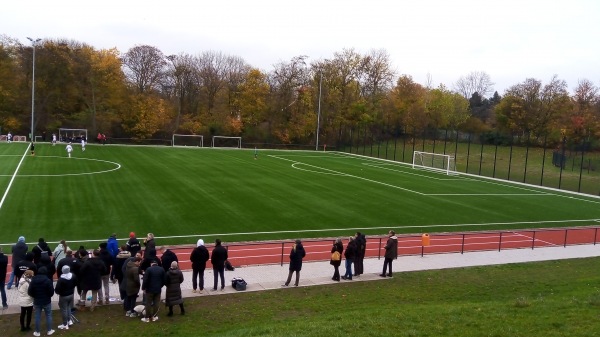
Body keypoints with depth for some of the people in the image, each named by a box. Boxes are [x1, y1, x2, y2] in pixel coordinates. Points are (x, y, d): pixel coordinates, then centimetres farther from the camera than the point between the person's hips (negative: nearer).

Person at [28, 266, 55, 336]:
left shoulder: (33, 281, -5)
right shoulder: (48, 281, -16)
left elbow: (30, 292, -1)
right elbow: (52, 292, -13)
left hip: (37, 301, 3)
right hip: (47, 301, -3)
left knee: (37, 316, 12)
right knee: (48, 316, 11)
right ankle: (49, 330, 18)